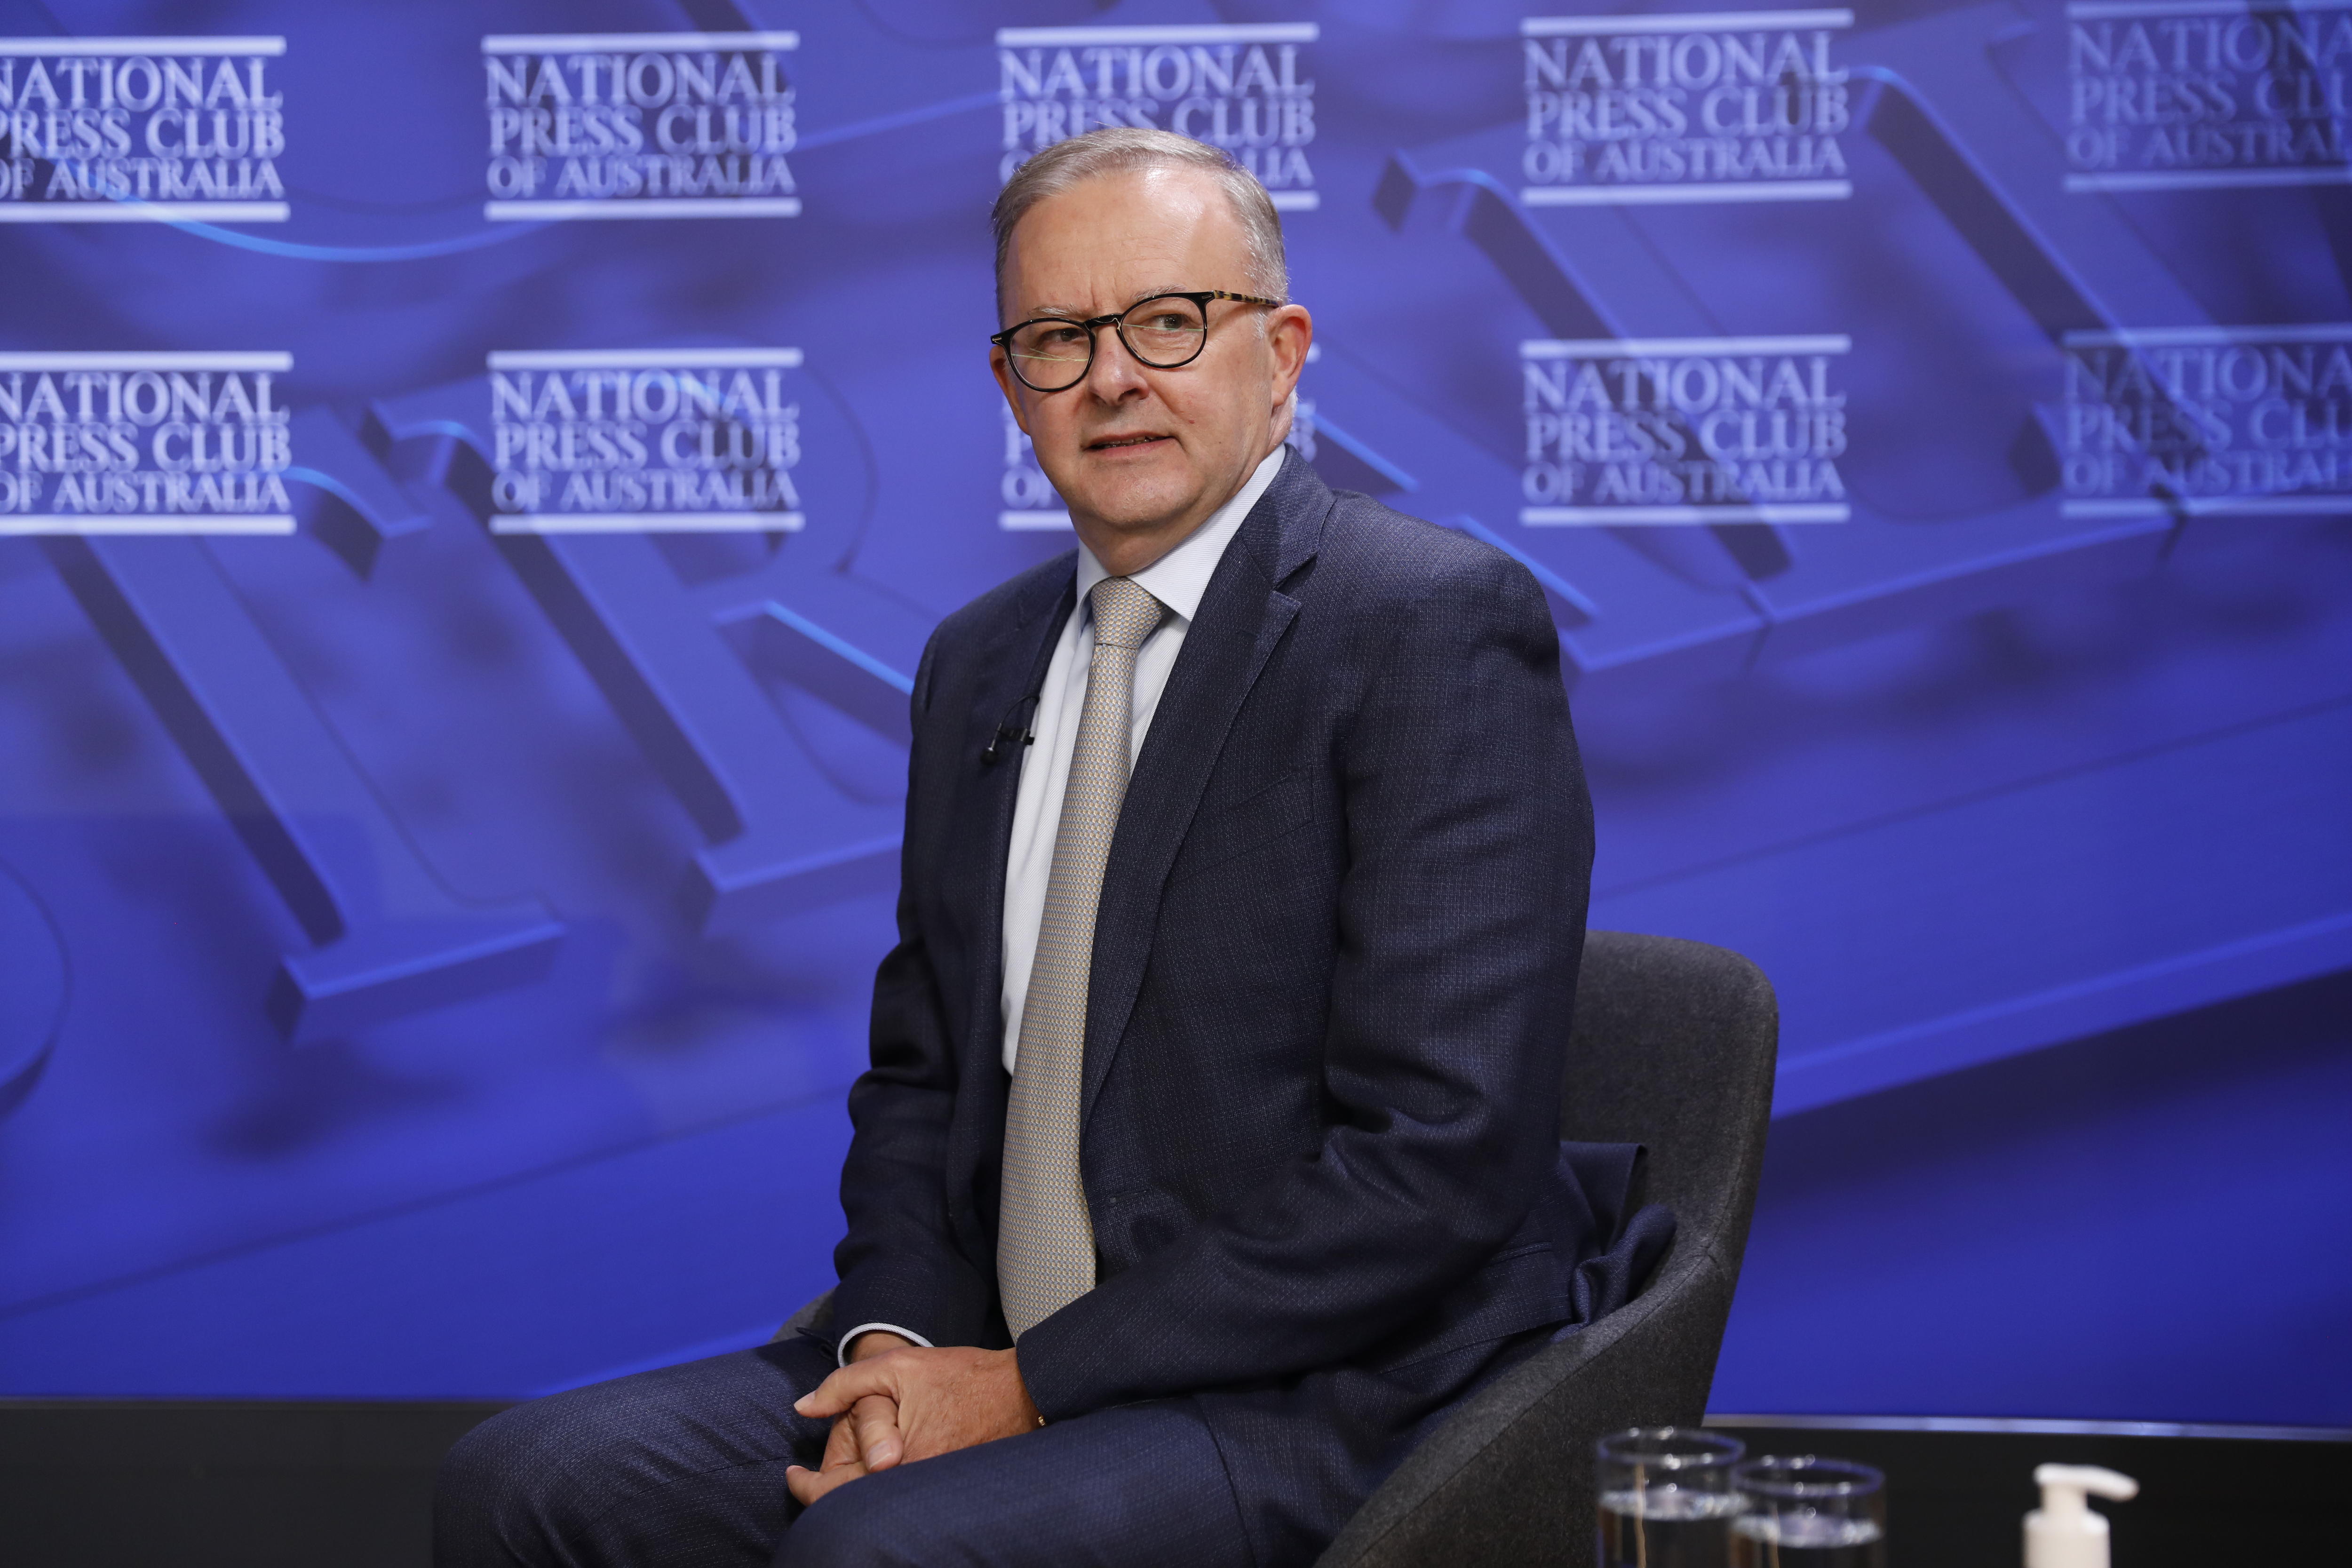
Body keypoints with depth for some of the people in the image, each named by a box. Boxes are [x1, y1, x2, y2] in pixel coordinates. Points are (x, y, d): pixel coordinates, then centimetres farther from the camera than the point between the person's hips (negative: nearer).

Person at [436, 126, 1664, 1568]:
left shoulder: (1436, 624, -10)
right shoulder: (980, 665, 15)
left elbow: (1439, 1155, -18)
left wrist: (1040, 1384, -15)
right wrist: (897, 1339, -2)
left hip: (1327, 1403, -7)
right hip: (999, 1371, 7)